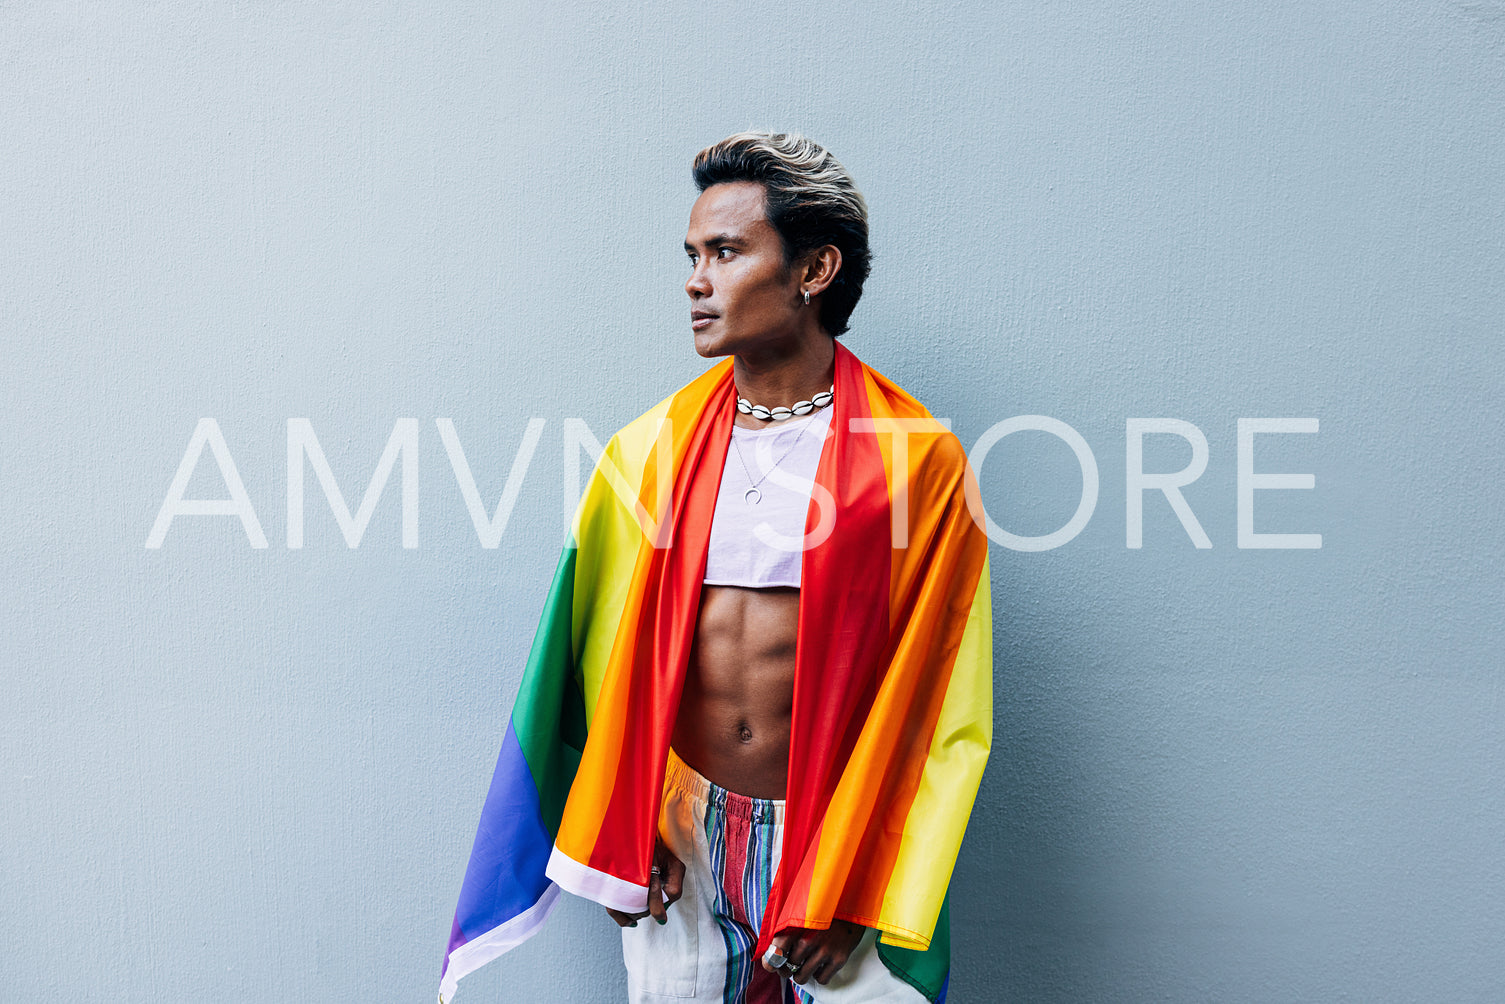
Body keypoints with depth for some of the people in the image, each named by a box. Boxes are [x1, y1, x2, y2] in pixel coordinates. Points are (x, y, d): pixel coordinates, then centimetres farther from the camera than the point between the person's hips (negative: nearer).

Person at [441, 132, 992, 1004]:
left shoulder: (919, 460, -8)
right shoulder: (650, 449, 1)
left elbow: (933, 700, -8)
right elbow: (613, 657, 5)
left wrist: (846, 888, -9)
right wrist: (621, 830, 0)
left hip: (835, 836, -2)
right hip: (679, 829, 2)